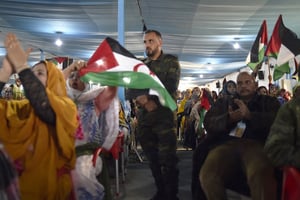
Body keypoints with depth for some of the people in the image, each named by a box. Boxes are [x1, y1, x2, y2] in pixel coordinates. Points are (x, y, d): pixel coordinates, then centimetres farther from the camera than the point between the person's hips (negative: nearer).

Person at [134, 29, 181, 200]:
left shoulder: (171, 61, 6)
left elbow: (170, 87, -7)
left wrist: (153, 101, -17)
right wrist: (141, 99, -13)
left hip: (164, 116, -5)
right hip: (144, 117, 5)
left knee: (167, 159, -7)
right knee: (152, 158, 10)